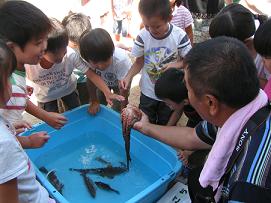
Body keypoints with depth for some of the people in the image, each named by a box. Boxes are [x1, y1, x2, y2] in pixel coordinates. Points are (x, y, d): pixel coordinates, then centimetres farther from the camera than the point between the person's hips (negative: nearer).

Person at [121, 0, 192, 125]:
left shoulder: (179, 36, -20)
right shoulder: (142, 36, -15)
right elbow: (139, 62, -5)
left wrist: (176, 65, -30)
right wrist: (128, 77, -21)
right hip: (148, 92, 1)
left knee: (166, 126, 21)